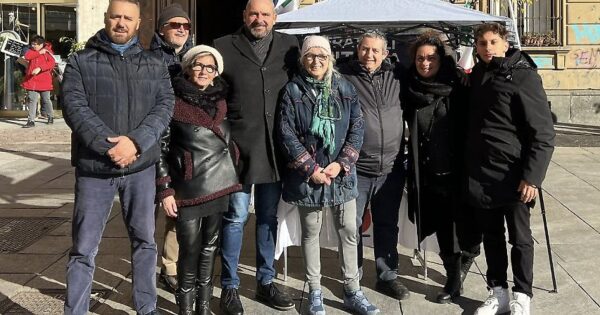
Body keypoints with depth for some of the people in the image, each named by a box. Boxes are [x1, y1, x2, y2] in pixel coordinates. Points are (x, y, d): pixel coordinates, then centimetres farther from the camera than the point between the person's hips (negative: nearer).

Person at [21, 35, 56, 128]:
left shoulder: (47, 52, -4)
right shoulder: (31, 51, 11)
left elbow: (52, 63, -20)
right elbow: (27, 57, -9)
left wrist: (40, 68, -30)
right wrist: (39, 52, -11)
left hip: (44, 81, -3)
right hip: (32, 80, 3)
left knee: (46, 100, 11)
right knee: (32, 100, -3)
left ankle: (50, 117, 29)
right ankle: (31, 120, -3)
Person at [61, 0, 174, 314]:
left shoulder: (155, 65, 9)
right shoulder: (81, 62, 3)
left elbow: (164, 106, -2)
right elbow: (75, 108, -8)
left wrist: (135, 142, -17)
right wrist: (109, 146, -18)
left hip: (141, 167, 2)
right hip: (94, 168, -2)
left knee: (144, 240, 12)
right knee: (84, 248, 3)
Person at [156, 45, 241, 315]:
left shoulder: (221, 101, 7)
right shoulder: (174, 103, -6)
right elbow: (161, 148, -5)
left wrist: (234, 176, 15)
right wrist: (165, 190, -9)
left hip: (221, 184, 4)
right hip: (189, 188, -4)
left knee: (210, 246, 11)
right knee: (190, 249, -2)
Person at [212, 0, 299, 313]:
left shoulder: (289, 46, 7)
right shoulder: (223, 47, -2)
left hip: (275, 148, 3)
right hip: (238, 146, -3)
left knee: (269, 216, 13)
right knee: (235, 216, 3)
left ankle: (265, 282, 27)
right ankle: (229, 287, 17)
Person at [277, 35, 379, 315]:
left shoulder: (345, 88, 3)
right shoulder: (292, 90, -3)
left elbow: (357, 128, 1)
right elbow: (286, 134, -8)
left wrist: (341, 163, -10)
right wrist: (311, 169, -13)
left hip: (341, 173, 2)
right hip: (307, 174, -2)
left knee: (349, 232, 6)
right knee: (311, 233, 9)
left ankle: (352, 291, 19)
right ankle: (315, 292, 21)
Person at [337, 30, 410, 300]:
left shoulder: (396, 77, 5)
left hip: (391, 168, 3)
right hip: (355, 168, -3)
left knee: (387, 225, 14)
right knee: (353, 225, 9)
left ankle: (387, 276, 28)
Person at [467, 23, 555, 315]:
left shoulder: (523, 77, -10)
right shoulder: (476, 77, 8)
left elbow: (543, 134, -13)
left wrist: (532, 176, -19)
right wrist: (467, 166, 9)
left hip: (514, 177, -5)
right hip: (480, 176, 6)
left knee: (520, 239, 8)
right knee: (491, 237, 14)